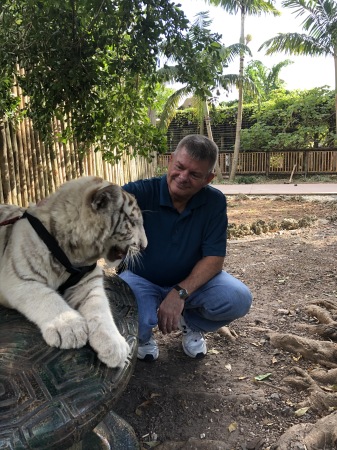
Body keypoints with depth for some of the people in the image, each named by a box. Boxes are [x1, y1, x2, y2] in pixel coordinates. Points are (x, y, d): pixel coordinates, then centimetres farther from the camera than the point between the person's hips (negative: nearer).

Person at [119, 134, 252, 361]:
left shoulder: (214, 202, -13)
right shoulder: (140, 192, -20)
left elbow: (214, 257, -14)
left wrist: (180, 293, -28)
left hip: (192, 280, 2)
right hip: (141, 280, -2)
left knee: (238, 299, -23)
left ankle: (192, 324, 11)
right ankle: (144, 333, 8)